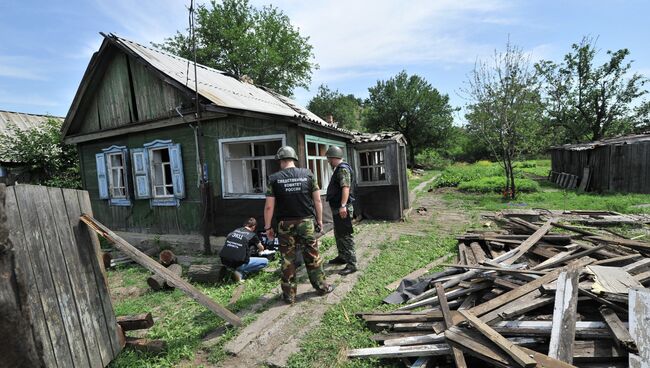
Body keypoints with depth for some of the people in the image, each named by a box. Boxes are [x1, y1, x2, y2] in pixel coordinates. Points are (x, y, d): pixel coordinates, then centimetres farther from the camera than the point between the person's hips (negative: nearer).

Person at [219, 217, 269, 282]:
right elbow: (261, 248, 19)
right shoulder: (252, 235, 3)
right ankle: (241, 273, -6)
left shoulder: (235, 230, 14)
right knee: (265, 261, 6)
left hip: (224, 262, 6)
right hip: (238, 264, -6)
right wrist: (257, 250, 45)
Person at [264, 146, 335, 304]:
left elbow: (269, 206, -5)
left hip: (285, 224, -1)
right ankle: (321, 286, 25)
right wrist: (320, 220, 9)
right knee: (312, 256, 13)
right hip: (306, 221, 1)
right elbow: (317, 200, 0)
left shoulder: (274, 178, -4)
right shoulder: (308, 174, 0)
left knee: (288, 259, 9)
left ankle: (289, 294, 20)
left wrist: (267, 227, 4)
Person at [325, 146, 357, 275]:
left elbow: (346, 187, -27)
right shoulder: (339, 169, 18)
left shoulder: (343, 169, -15)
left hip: (342, 209, -11)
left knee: (346, 236, -7)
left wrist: (343, 206, -34)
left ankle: (351, 264, -1)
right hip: (337, 208, 11)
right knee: (338, 234, 20)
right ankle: (341, 257, 34)